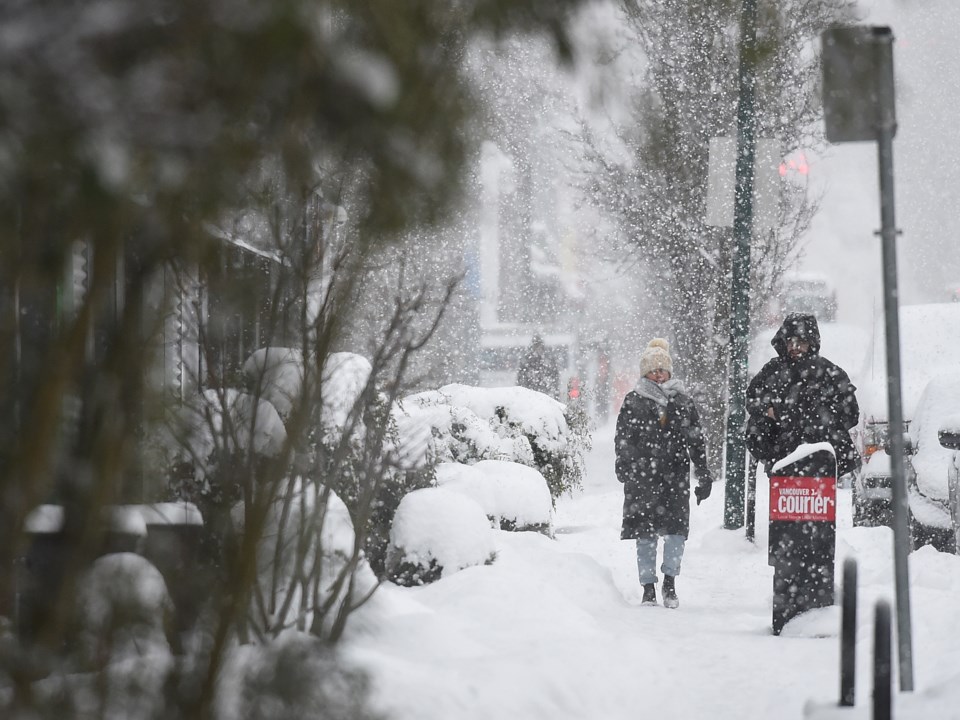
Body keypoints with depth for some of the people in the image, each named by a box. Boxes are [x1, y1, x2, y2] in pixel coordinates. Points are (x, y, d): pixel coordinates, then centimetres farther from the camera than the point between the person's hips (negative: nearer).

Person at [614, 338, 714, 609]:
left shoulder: (682, 402, 12)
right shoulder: (633, 402, 7)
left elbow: (696, 440, 13)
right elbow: (623, 440, 4)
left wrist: (703, 474, 8)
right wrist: (624, 469, -9)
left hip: (676, 475, 1)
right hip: (642, 477, -1)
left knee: (677, 528, -10)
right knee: (645, 533, 0)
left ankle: (670, 581, 5)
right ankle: (648, 587, 8)